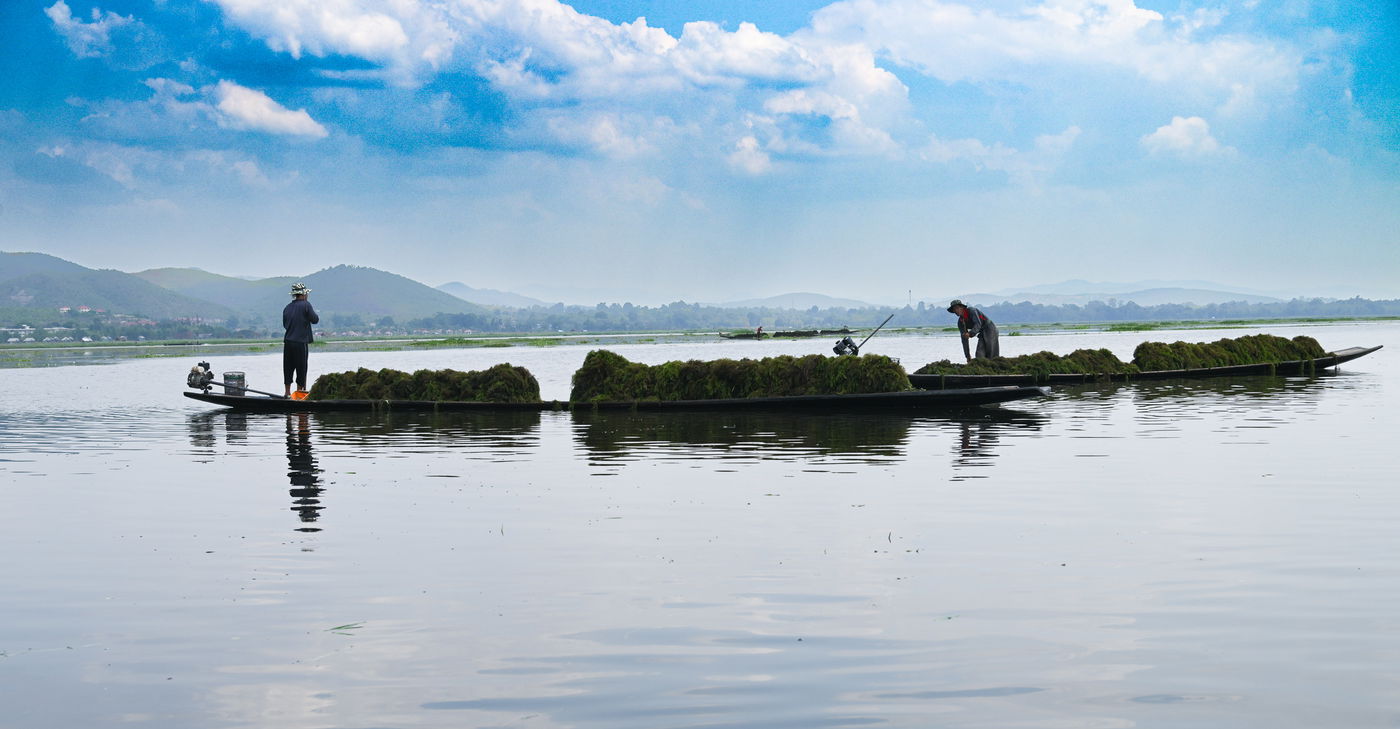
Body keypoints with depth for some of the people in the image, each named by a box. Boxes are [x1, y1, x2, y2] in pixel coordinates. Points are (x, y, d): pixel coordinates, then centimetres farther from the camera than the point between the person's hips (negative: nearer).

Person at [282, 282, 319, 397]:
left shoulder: (287, 308, 10)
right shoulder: (306, 305, -7)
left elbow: (285, 324, 17)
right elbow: (315, 320, -5)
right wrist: (313, 313, 14)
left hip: (288, 341, 5)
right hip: (301, 342, -5)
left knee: (288, 368, 9)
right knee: (301, 368, 3)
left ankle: (288, 392, 11)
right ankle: (300, 390, 4)